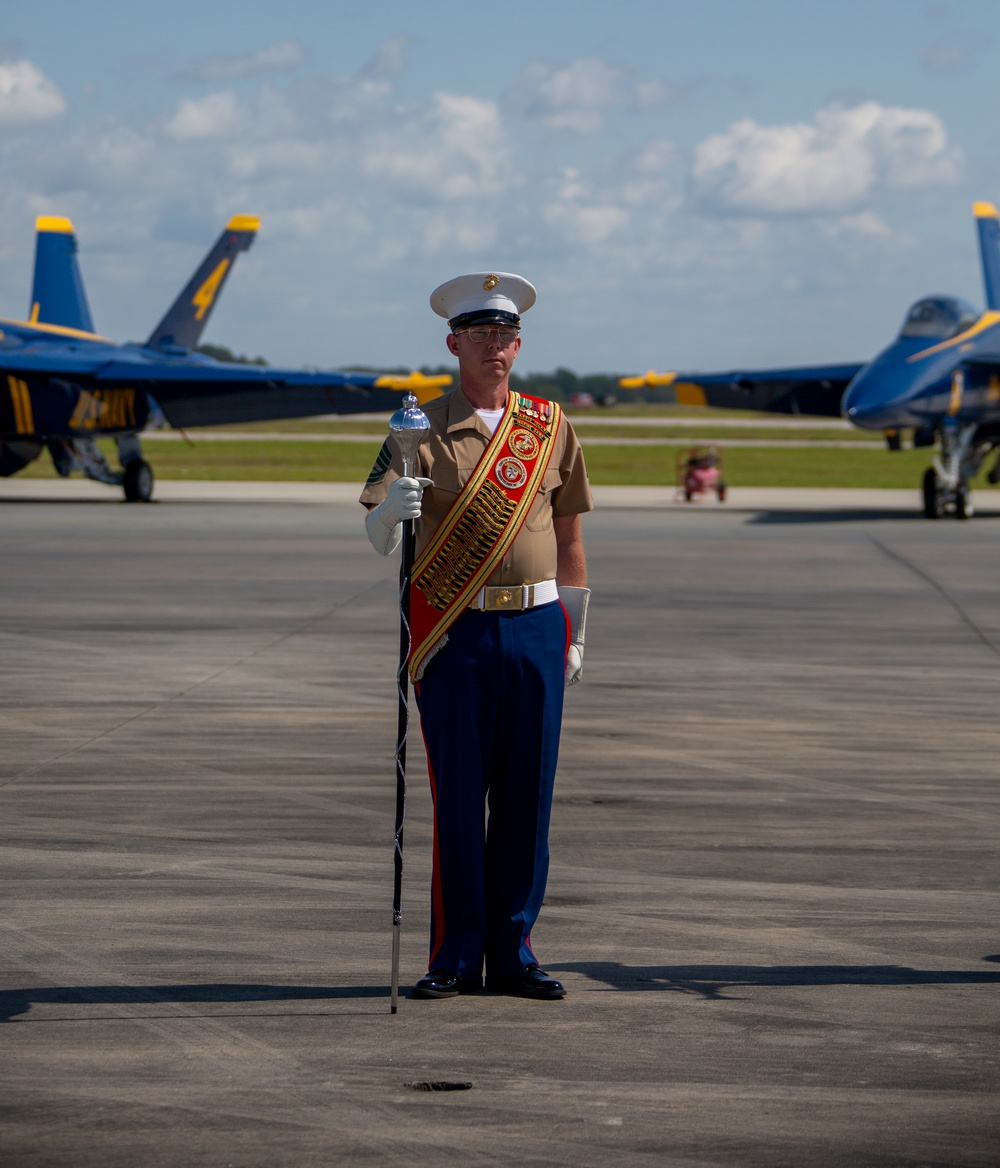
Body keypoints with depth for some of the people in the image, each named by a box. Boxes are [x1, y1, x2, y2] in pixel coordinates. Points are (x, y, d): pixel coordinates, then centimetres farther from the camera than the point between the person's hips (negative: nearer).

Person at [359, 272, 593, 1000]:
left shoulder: (550, 427, 10)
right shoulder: (424, 431, 1)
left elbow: (568, 536, 14)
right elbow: (377, 534, -8)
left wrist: (575, 635, 12)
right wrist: (392, 509, -31)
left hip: (536, 631, 2)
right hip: (456, 636, -2)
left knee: (527, 798, 3)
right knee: (458, 798, 0)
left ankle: (512, 951, 11)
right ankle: (456, 958, 6)